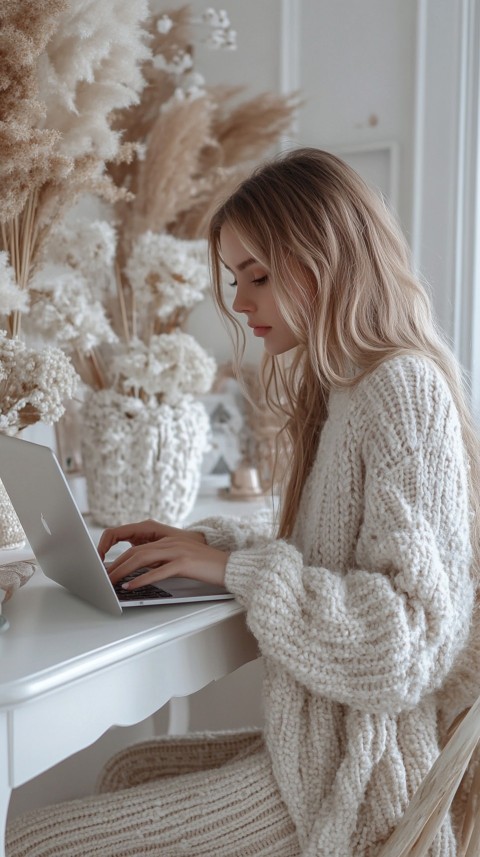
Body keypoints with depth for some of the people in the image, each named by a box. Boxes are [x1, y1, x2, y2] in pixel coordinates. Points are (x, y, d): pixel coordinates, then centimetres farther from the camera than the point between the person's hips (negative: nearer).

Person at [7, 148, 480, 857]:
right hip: (322, 745, 9)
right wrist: (204, 541, 4)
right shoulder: (345, 390, 12)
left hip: (359, 782, -9)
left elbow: (406, 645, -24)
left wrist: (237, 566, -20)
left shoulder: (404, 386, -19)